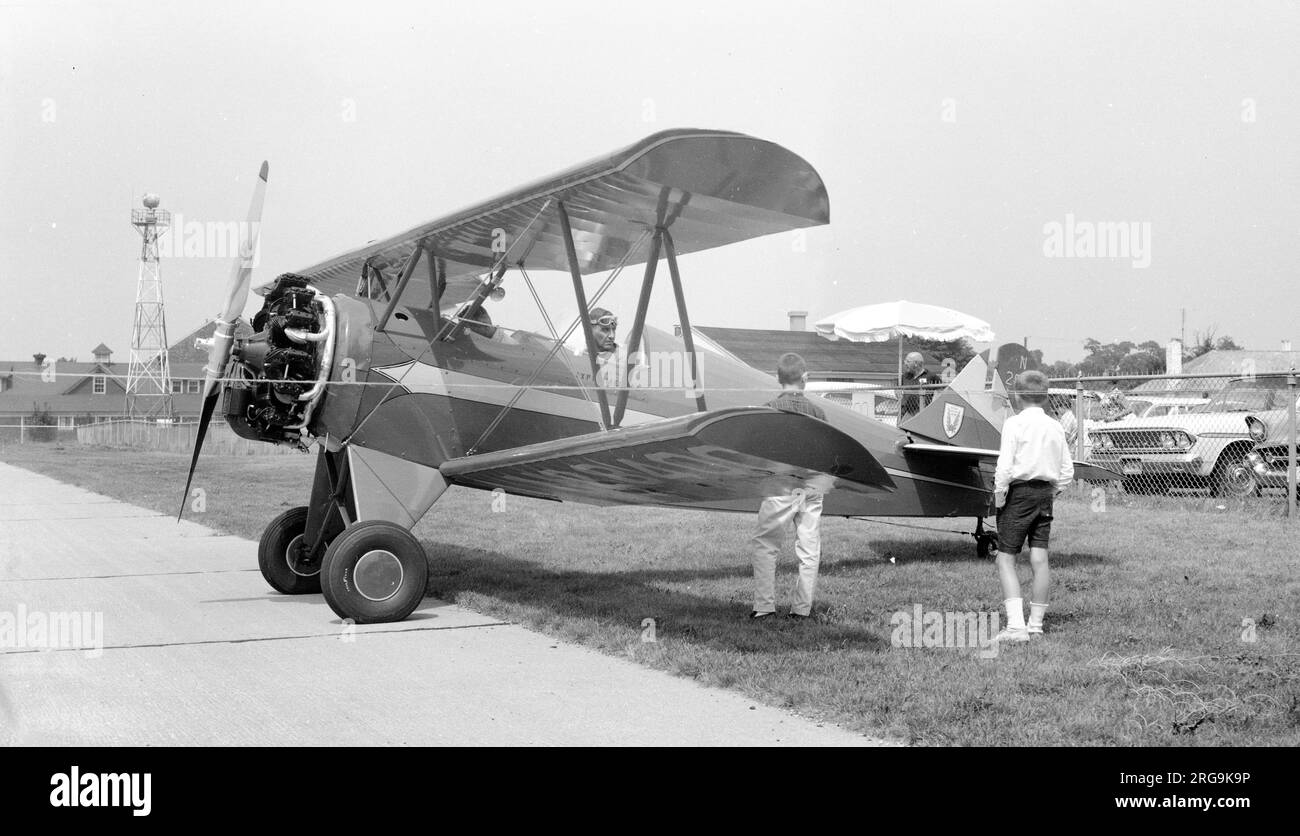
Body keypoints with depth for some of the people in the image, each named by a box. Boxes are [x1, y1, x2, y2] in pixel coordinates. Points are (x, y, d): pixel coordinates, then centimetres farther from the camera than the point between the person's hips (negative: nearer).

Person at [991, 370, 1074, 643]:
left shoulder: (1014, 423, -9)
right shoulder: (1056, 427, 8)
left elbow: (1005, 466, -16)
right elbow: (1067, 471, 9)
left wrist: (999, 496, -6)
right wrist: (1052, 493, 18)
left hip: (1019, 491, -6)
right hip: (1045, 493, 6)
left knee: (1005, 559, -3)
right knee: (1040, 560, 8)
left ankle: (1016, 625, -14)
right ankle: (1036, 624, 13)